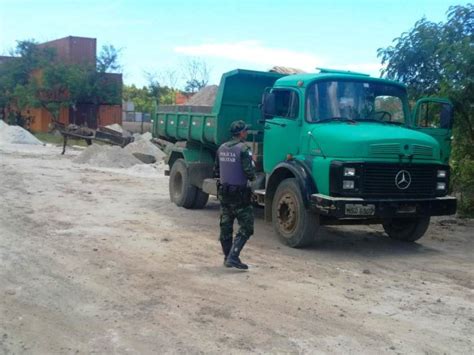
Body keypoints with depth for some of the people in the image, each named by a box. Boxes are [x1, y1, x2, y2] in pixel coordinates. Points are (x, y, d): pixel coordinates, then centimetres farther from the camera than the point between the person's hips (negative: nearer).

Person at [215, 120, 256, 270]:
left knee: (225, 227, 14)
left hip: (223, 192, 7)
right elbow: (249, 171, -21)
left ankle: (227, 257, 24)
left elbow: (216, 170, 13)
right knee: (246, 228, -1)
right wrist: (252, 178, 0)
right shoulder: (243, 149, -16)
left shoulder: (221, 148, 6)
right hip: (239, 194, -7)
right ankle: (233, 257, -11)